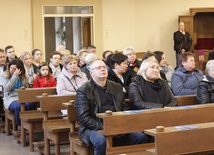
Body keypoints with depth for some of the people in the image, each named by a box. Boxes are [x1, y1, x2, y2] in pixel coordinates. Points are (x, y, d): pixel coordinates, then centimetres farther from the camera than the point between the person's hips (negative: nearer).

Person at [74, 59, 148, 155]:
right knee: (101, 141, -37)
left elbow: (124, 110, 18)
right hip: (94, 128, -5)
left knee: (141, 137, -17)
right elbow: (84, 117, -9)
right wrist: (103, 128, -19)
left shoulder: (117, 87, 17)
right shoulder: (83, 91, -1)